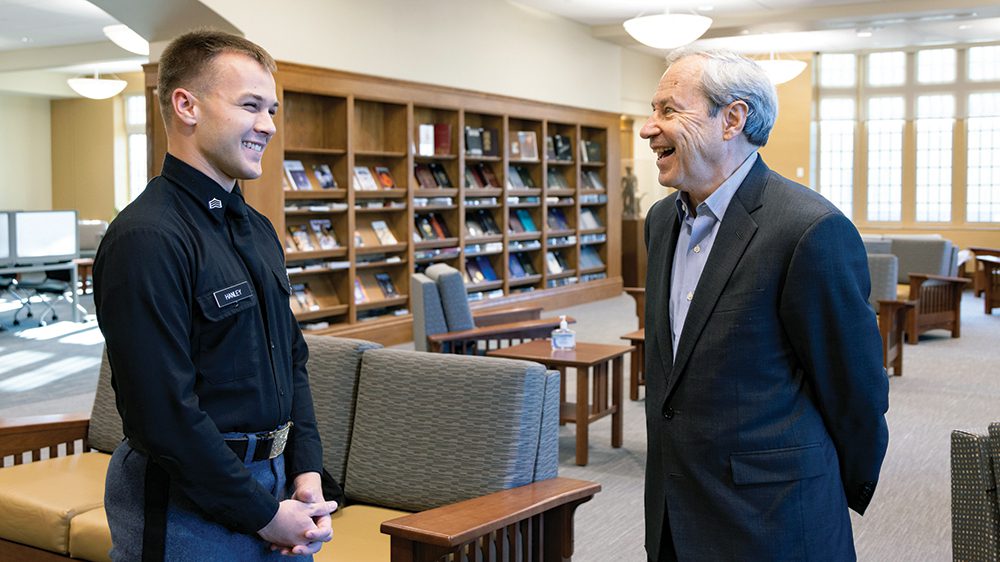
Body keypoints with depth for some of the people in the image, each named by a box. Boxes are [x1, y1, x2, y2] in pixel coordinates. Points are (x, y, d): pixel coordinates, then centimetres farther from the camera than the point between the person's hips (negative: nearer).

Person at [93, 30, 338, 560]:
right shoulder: (147, 238, -20)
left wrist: (307, 472, 2)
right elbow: (167, 412, -23)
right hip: (188, 509, -8)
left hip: (273, 482, 8)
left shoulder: (257, 229, 10)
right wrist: (263, 514, -16)